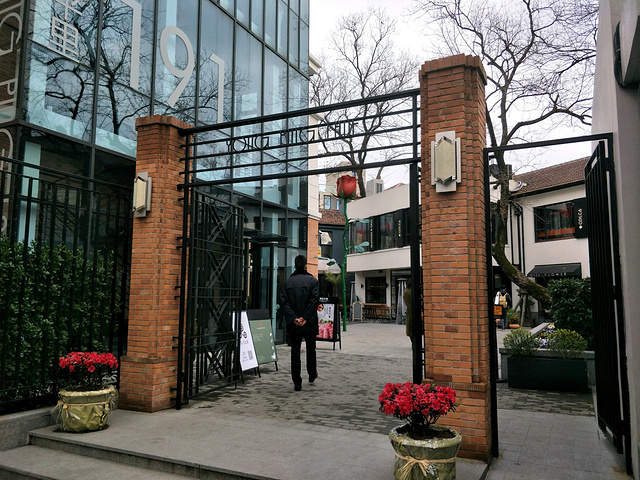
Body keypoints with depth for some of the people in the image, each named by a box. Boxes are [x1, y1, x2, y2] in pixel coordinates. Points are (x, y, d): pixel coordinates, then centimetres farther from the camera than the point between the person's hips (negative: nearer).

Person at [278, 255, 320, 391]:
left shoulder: (287, 282, 2)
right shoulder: (312, 280, -4)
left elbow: (283, 301, -6)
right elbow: (315, 300, -14)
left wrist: (293, 318, -10)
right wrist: (305, 318, -13)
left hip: (293, 324, 1)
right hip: (310, 323, -1)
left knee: (295, 351, 4)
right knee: (311, 348, 18)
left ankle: (297, 383, 2)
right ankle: (312, 374, 32)